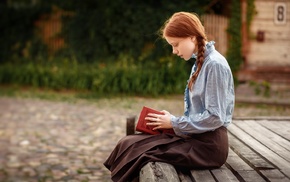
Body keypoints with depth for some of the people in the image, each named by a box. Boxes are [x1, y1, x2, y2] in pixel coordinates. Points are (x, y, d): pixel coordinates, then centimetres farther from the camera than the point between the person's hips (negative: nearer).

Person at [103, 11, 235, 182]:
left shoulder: (215, 64, -15)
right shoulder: (201, 62, 12)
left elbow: (215, 117, -18)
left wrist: (174, 122, -11)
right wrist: (173, 120, 2)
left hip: (209, 145, -8)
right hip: (195, 136, 8)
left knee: (134, 150, -15)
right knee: (128, 143, -4)